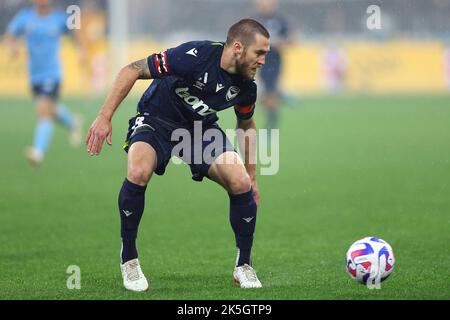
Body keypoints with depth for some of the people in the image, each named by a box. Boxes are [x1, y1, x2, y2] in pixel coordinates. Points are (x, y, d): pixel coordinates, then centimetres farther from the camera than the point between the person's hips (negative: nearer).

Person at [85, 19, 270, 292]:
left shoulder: (247, 85, -12)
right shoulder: (195, 55, -31)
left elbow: (247, 125, 11)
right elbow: (133, 70, -23)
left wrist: (252, 178, 16)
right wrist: (105, 117, -28)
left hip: (202, 127, 4)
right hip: (157, 119, -4)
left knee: (241, 183, -19)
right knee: (138, 173, -34)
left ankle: (244, 266, 4)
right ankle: (128, 258, -12)